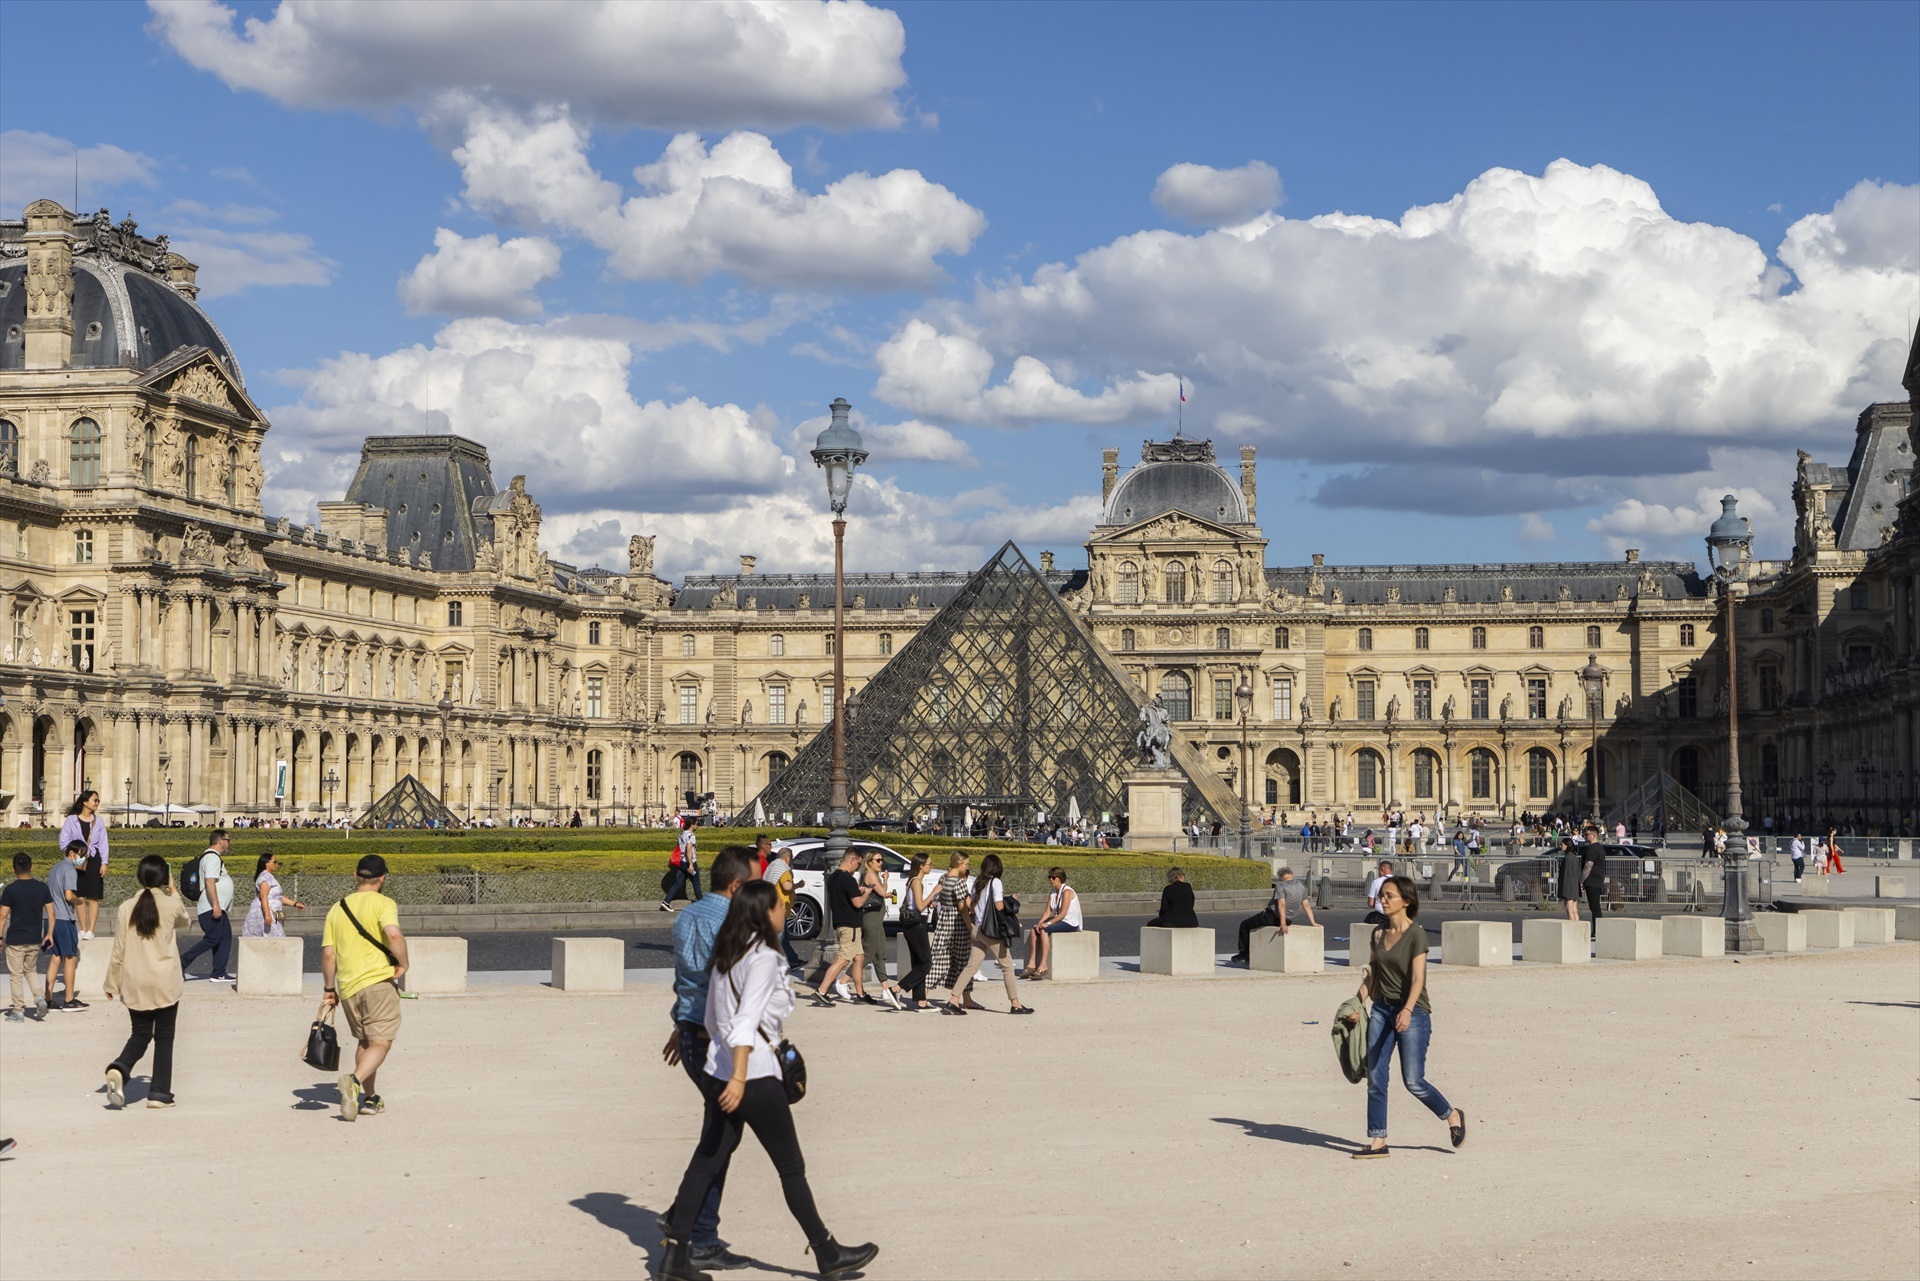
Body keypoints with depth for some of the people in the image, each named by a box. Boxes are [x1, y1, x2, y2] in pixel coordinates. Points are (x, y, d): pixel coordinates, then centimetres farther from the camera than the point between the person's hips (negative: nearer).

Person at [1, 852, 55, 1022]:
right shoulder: (42, 887, 0)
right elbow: (51, 913, 2)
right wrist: (49, 934, 11)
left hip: (15, 940, -4)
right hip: (35, 939, 4)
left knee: (15, 975, 6)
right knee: (31, 971, 21)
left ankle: (18, 1011, 8)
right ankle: (40, 998, 0)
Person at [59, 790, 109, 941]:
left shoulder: (98, 821, 6)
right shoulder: (71, 820, -1)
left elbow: (103, 843, 5)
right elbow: (63, 842, -1)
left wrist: (104, 863, -2)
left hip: (94, 860, 1)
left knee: (93, 896, -3)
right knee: (79, 896, 1)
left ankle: (90, 930, -2)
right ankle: (83, 929, 7)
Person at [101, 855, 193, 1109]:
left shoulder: (126, 908, -3)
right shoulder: (171, 905, -8)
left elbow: (119, 951, 1)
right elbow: (185, 918, 18)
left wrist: (111, 983, 11)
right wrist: (173, 891, 23)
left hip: (134, 985, 2)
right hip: (165, 984, -2)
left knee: (140, 1033, 16)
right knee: (164, 1037, 9)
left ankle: (119, 1069, -10)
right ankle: (159, 1093, 9)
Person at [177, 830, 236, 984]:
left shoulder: (213, 857, 20)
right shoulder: (213, 858, -14)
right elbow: (209, 882, -23)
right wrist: (216, 905, -26)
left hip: (217, 908, 11)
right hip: (212, 908, -11)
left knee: (225, 937, 7)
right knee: (213, 938, -14)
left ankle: (219, 974, 7)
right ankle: (182, 962, -9)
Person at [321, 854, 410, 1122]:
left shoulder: (337, 909, 12)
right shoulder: (383, 903, -4)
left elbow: (328, 954, 8)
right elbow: (394, 934, -23)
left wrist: (329, 989, 16)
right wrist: (403, 964, -9)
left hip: (347, 987, 6)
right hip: (378, 981, -6)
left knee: (364, 1041, 21)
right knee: (381, 1043, -6)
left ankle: (369, 1098, 26)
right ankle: (354, 1080, -31)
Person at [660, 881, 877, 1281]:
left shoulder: (726, 955, 11)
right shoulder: (763, 959, -15)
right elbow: (747, 1020, -23)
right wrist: (739, 1079, -28)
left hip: (717, 1073, 8)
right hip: (755, 1076, -8)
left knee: (706, 1162, 7)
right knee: (791, 1167, 3)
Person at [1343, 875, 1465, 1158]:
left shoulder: (1416, 934, -11)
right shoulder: (1378, 933, 9)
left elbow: (1418, 978, -19)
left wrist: (1407, 1011, -32)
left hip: (1412, 1012, -6)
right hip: (1381, 1010, 6)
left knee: (1413, 1081, -6)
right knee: (1375, 1079, 1)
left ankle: (1452, 1116, 18)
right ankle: (1377, 1141, 6)